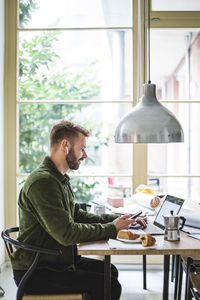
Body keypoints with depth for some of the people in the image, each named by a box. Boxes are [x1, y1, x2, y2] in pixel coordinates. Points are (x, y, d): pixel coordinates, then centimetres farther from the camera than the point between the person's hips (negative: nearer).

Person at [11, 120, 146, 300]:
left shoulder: (60, 179, 12)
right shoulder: (43, 182, -23)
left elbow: (77, 215, 14)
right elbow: (66, 233, -25)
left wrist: (117, 219, 3)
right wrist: (112, 228, -16)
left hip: (58, 259, 10)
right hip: (35, 273, -10)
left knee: (110, 271, 12)